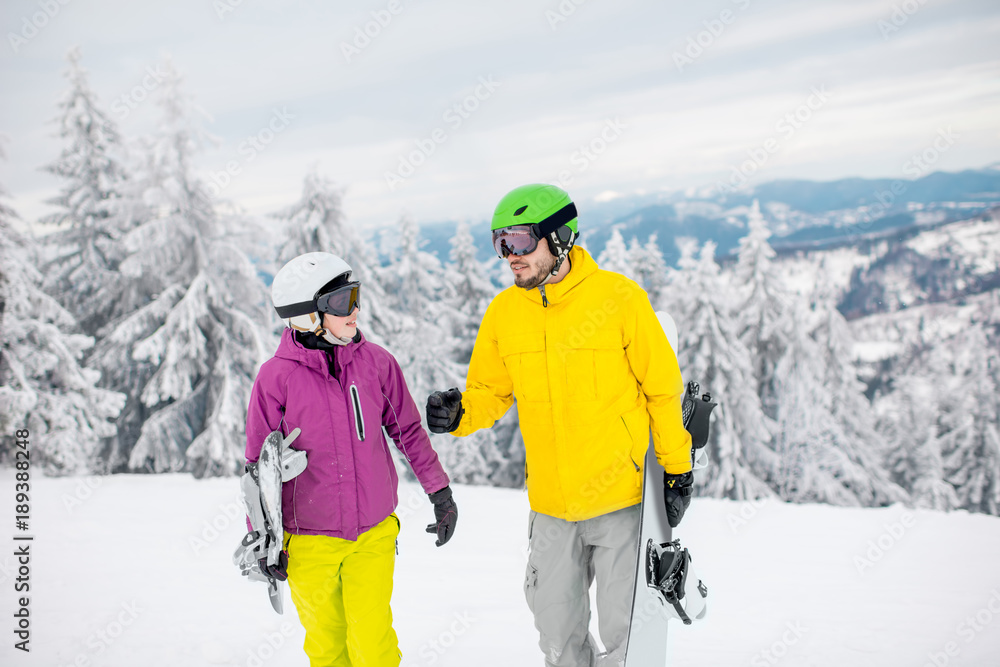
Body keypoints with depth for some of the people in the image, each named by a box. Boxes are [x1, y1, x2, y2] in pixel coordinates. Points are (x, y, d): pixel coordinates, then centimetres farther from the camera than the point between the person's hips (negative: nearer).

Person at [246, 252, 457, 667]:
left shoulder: (376, 362, -6)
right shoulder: (276, 377, -12)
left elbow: (408, 430, 6)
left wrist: (441, 493, 8)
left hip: (373, 535, 1)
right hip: (309, 541, -1)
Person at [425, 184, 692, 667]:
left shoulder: (619, 297, -11)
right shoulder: (504, 312, -1)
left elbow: (664, 388, -3)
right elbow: (491, 391, 9)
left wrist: (677, 472, 0)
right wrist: (460, 414, -13)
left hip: (623, 498, -4)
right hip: (551, 505, 4)